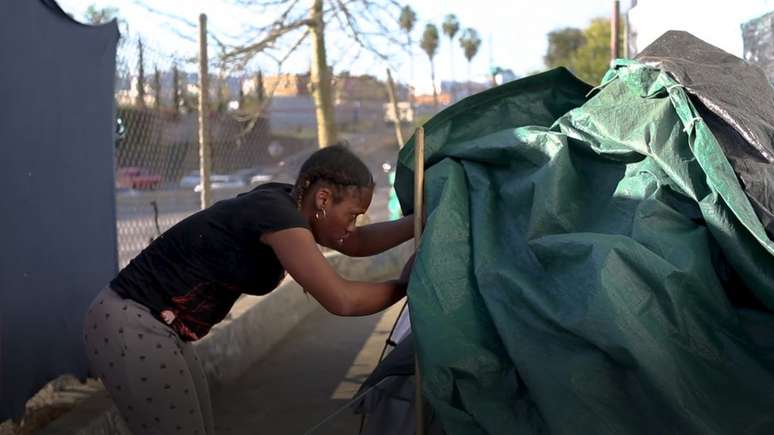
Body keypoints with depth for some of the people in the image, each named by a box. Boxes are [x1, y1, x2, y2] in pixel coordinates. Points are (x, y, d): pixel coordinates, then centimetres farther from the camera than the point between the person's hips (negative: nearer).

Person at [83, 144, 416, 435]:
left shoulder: (287, 202, 5)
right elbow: (341, 300, -26)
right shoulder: (277, 213, -23)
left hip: (153, 326, 10)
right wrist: (404, 286, -10)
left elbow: (357, 243, 16)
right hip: (131, 328, -10)